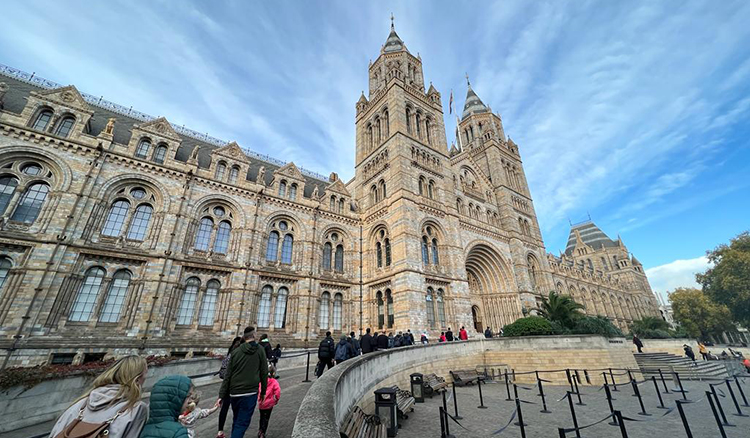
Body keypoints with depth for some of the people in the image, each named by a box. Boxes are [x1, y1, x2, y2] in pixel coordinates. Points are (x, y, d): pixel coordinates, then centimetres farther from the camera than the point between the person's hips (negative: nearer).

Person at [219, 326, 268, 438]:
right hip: (250, 393, -4)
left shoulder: (236, 351, 4)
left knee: (236, 421, 24)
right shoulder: (260, 350, -3)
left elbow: (227, 375, 4)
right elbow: (264, 373, -1)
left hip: (234, 393, 4)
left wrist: (221, 395, 9)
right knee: (242, 423, 1)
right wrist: (263, 392, 9)